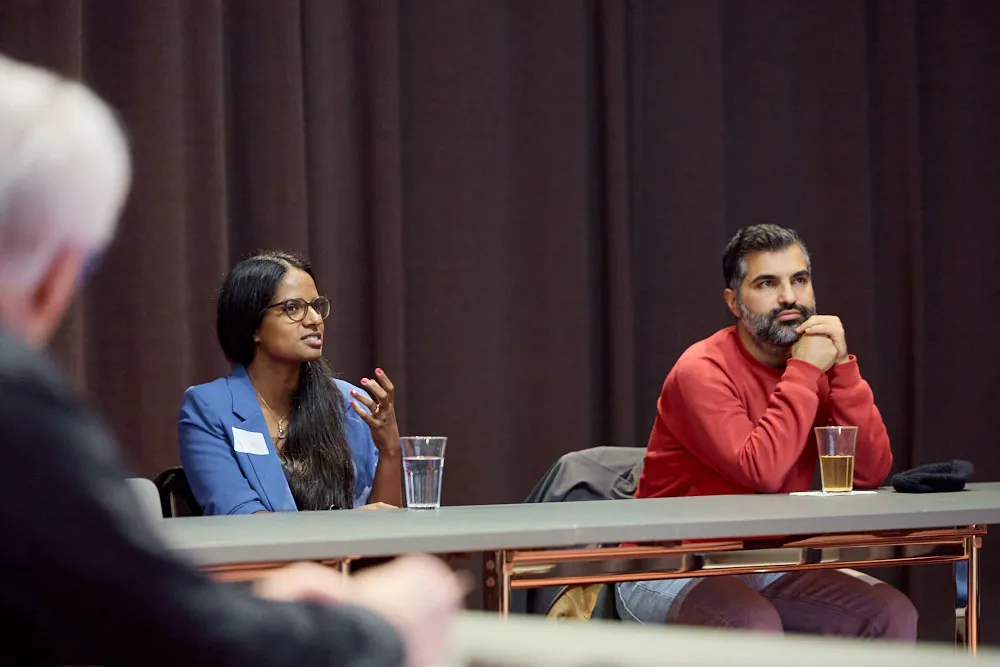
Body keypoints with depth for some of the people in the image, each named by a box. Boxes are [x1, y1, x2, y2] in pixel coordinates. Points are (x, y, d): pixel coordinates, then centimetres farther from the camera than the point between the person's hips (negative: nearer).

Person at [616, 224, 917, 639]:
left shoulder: (817, 366, 5)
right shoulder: (702, 371, -16)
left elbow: (870, 473, -6)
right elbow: (762, 471, -30)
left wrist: (842, 368, -14)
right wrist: (804, 372, -22)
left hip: (765, 571, 7)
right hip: (673, 571, -7)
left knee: (892, 614, -13)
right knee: (755, 624, -36)